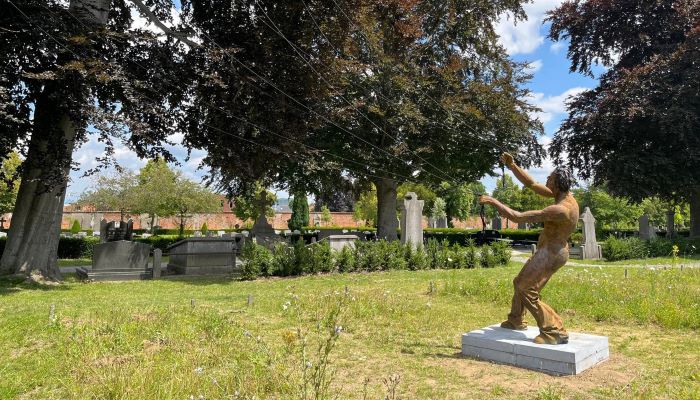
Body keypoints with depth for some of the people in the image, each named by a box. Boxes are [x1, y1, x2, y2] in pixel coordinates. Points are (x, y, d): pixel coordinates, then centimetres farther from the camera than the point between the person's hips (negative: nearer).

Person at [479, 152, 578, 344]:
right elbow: (531, 184, 5)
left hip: (550, 253, -10)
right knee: (520, 283, 21)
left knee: (526, 291, -8)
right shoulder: (566, 196, -1)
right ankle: (516, 320, 37)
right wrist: (512, 166, -1)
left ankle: (555, 331, -2)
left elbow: (517, 217, -30)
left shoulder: (560, 210, -30)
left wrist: (494, 201, -21)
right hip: (553, 251, 10)